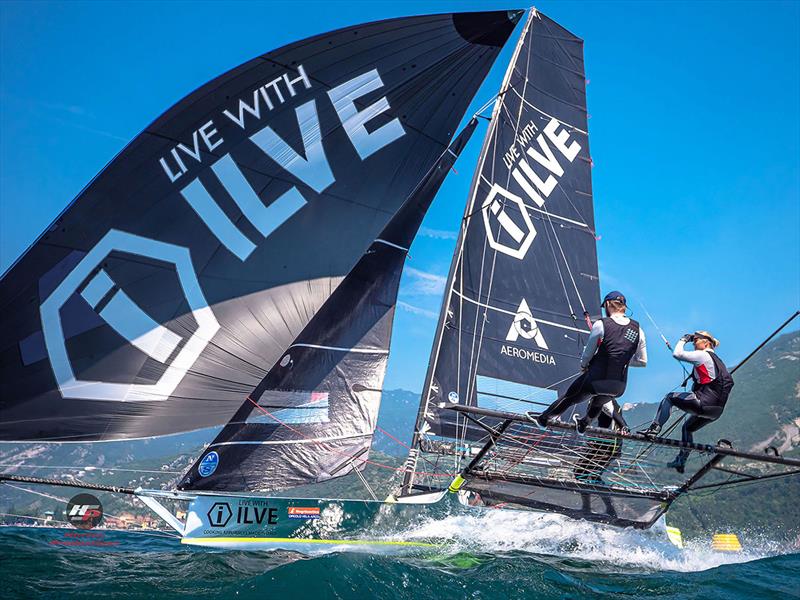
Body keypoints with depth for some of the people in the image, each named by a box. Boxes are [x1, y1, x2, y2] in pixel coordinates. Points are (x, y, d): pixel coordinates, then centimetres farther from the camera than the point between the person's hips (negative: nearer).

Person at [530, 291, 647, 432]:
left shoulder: (601, 324, -12)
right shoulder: (637, 329, 0)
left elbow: (588, 353, -5)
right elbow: (642, 361, 6)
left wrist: (583, 365, 15)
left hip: (596, 380, -4)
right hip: (618, 387, 4)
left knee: (568, 399, 21)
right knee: (598, 403, 36)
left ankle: (543, 419, 40)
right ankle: (583, 425, 59)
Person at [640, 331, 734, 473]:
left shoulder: (703, 355, -5)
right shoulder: (718, 361, 22)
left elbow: (677, 354, -12)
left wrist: (683, 340, 7)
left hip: (704, 403, -9)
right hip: (717, 410, 9)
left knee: (669, 397, 5)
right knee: (687, 428, 26)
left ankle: (655, 427, -8)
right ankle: (681, 461, 30)